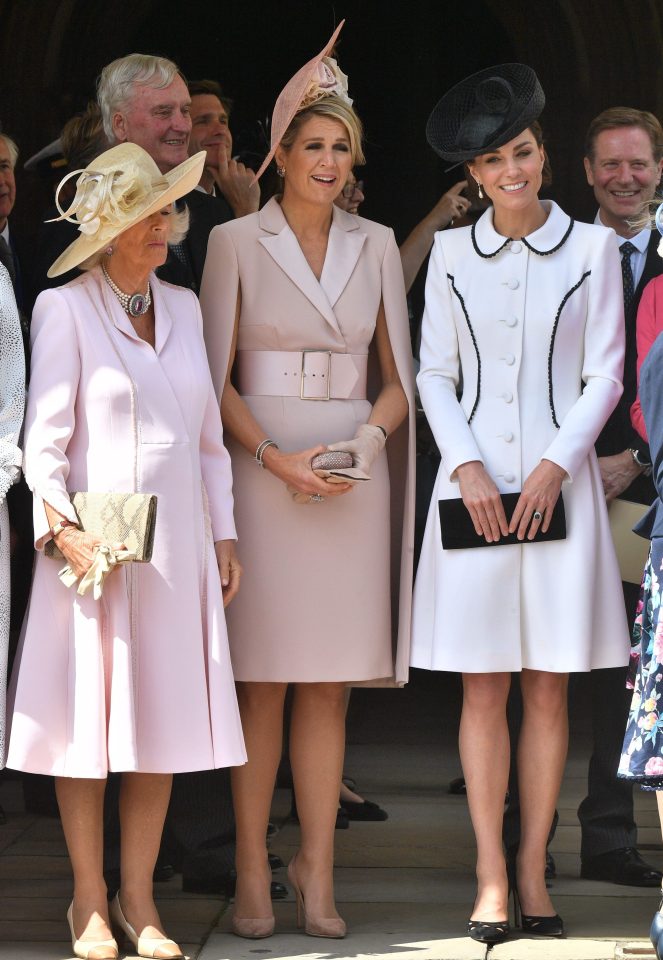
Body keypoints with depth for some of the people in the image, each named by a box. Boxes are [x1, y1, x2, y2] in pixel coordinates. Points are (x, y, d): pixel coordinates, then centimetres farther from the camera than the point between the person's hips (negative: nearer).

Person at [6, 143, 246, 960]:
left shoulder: (183, 308, 13)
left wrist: (222, 533, 12)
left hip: (176, 545, 5)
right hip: (94, 546, -5)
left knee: (164, 716, 5)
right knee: (89, 716, -1)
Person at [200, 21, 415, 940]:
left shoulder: (376, 245, 10)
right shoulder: (236, 242, 1)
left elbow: (397, 378, 13)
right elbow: (216, 379, 0)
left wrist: (366, 441, -6)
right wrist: (277, 459, -13)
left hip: (353, 475, 3)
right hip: (263, 474, -2)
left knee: (328, 687, 3)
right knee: (263, 683, -2)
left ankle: (317, 872, 8)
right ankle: (252, 872, 5)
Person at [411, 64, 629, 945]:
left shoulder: (591, 248, 2)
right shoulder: (451, 253, 6)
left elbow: (604, 376, 1)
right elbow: (436, 375, 7)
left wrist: (554, 467, -10)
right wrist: (468, 468, -6)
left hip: (558, 486, -1)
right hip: (475, 485, 1)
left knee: (548, 691, 2)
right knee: (483, 690, -1)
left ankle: (533, 873, 9)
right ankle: (491, 879, 3)